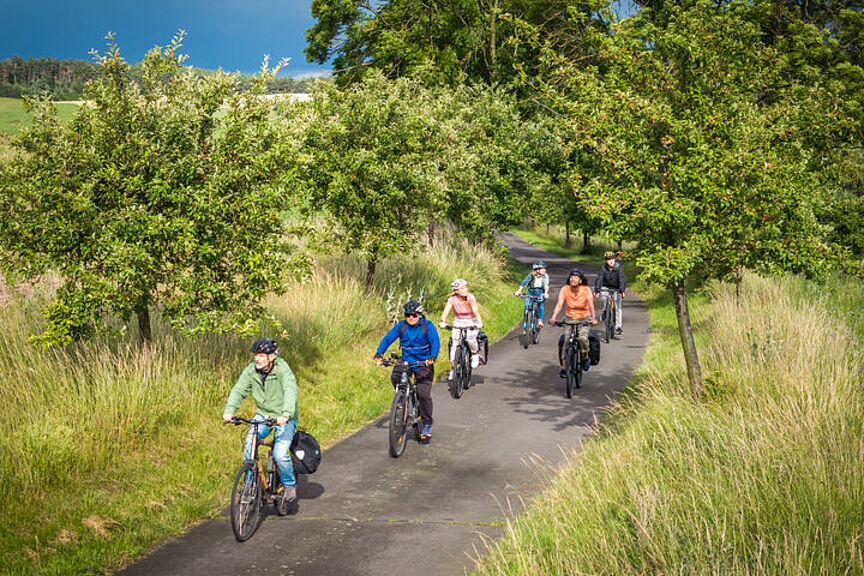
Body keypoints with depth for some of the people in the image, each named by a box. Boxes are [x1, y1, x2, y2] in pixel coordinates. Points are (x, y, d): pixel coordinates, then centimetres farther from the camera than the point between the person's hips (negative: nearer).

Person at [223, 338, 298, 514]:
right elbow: (239, 390, -13)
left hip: (284, 418, -4)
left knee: (280, 454, -19)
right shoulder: (251, 370, -7)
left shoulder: (283, 369, -21)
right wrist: (229, 411, -31)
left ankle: (289, 485, 8)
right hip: (263, 415, 4)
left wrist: (286, 414, -51)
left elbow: (290, 391, -35)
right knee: (249, 445, -19)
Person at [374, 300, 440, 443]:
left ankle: (427, 426, 1)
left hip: (424, 363, -3)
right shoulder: (401, 326, -2)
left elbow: (435, 342, -19)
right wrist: (379, 354, -25)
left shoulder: (427, 326, -9)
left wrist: (432, 357, -37)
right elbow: (388, 338, -10)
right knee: (395, 378, -28)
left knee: (423, 394, -12)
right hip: (406, 360, 3)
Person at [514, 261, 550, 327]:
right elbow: (524, 283, -31)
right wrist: (519, 291, -49)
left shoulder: (545, 276, -17)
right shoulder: (531, 276, -19)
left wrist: (546, 293, -50)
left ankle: (540, 320, -16)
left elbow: (546, 285, -31)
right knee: (527, 306, -20)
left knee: (540, 303, -28)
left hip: (540, 293, 0)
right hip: (531, 292, 0)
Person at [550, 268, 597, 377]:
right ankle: (564, 368, -3)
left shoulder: (586, 290, -13)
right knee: (565, 341, -15)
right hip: (569, 319, 1)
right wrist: (553, 318, -32)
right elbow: (559, 305, -17)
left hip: (584, 319, -1)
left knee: (583, 338, -27)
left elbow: (591, 304, -24)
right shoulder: (565, 289, -10)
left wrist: (593, 318, -40)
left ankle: (585, 358, 1)